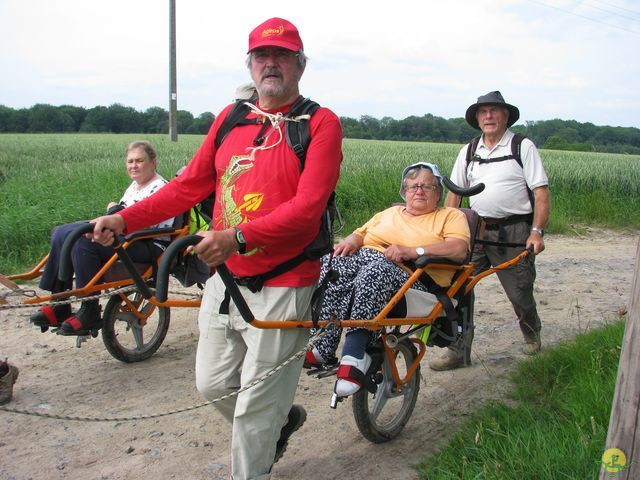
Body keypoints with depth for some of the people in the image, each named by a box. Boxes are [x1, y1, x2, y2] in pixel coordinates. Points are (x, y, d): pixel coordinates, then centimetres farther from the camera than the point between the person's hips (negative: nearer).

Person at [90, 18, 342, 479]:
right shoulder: (230, 117, 10)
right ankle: (283, 418, 44)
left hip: (280, 288, -6)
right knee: (213, 384, 18)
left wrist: (237, 237, -33)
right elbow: (190, 184, 10)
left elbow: (308, 206, -20)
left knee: (255, 410, 4)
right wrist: (124, 219, 0)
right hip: (223, 279, 6)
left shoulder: (321, 123, -7)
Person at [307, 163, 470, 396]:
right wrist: (349, 242, 2)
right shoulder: (390, 213, 32)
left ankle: (354, 354, -38)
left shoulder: (451, 216, 16)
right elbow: (360, 233, 28)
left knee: (376, 269, -37)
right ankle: (322, 346, -34)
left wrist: (412, 251, -14)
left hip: (412, 278, -4)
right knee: (333, 264, -28)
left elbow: (459, 250, -3)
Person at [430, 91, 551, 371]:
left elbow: (541, 193, -5)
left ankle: (532, 336, 36)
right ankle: (457, 351, 3)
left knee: (520, 294, 5)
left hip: (512, 232, -3)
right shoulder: (468, 151, 12)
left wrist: (537, 231, -15)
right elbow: (454, 193, 13)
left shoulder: (523, 147, 0)